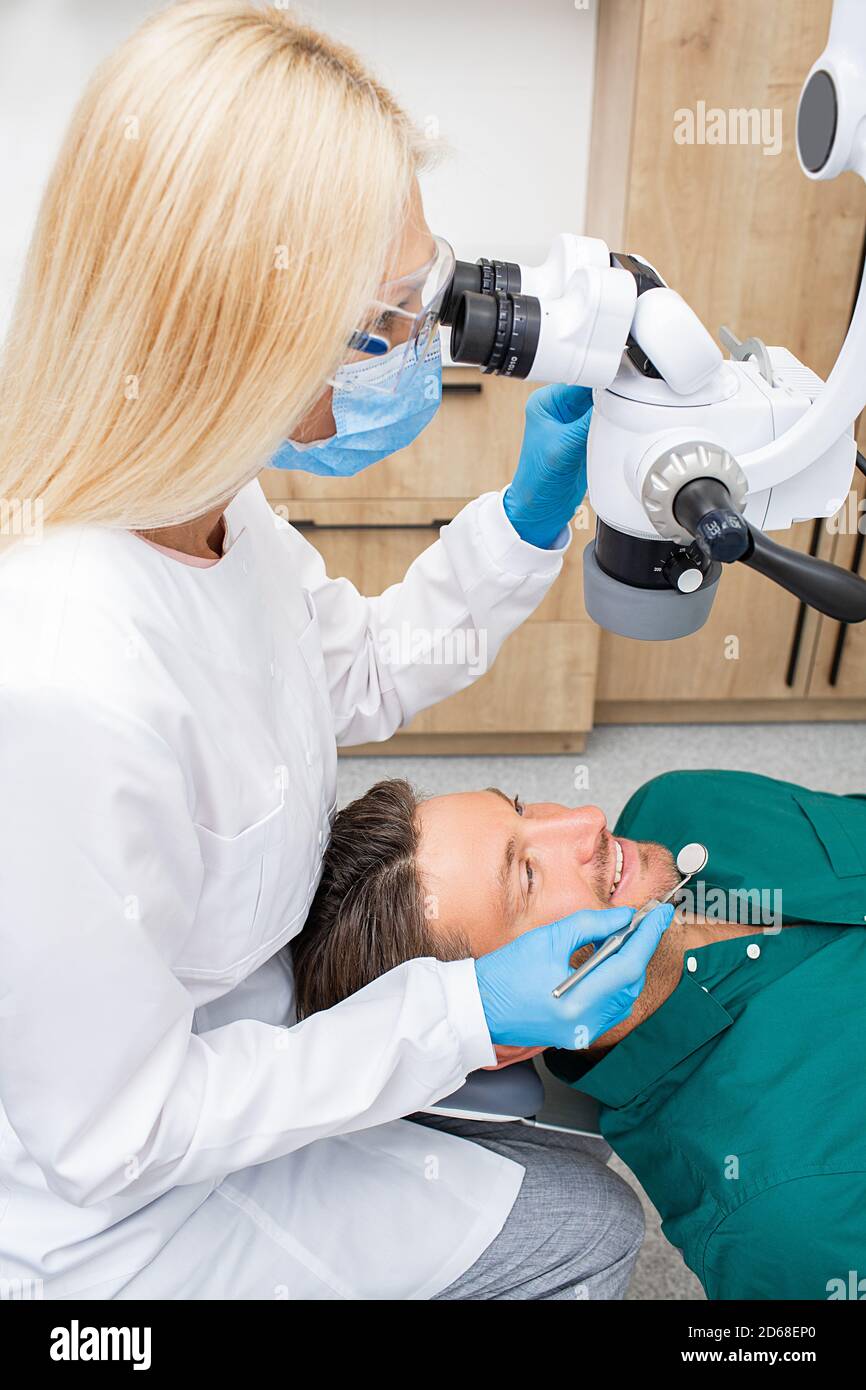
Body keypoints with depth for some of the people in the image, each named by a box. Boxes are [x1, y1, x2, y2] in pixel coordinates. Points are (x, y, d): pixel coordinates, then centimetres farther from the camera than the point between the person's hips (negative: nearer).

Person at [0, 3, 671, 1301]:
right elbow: (115, 1137, -27)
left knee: (561, 1079, 19)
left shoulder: (203, 501, -15)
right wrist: (462, 1015, -26)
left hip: (254, 988, 7)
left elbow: (361, 678, 2)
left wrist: (526, 518, -10)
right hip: (117, 1197, -6)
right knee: (588, 1226, 5)